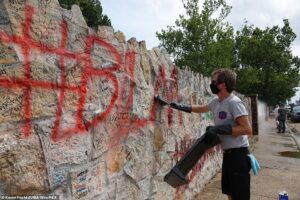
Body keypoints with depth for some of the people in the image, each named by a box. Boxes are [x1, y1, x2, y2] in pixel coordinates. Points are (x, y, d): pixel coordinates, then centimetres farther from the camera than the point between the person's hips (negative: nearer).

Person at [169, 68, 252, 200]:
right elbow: (202, 108, 24)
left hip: (238, 153, -9)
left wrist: (220, 129, -26)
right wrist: (181, 107, 19)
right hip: (227, 152, 9)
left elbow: (247, 129, -24)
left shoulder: (234, 103, -20)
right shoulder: (216, 101, 5)